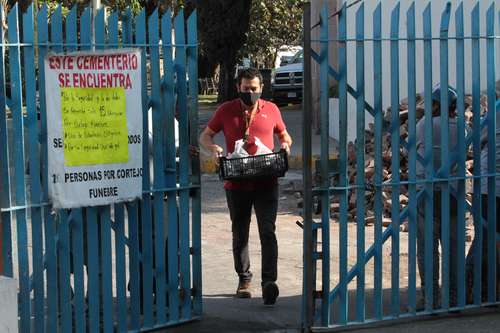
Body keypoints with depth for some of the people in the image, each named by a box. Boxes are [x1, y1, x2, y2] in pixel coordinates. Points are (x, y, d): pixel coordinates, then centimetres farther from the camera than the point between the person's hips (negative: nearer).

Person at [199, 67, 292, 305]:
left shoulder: (271, 109, 6)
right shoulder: (226, 111, 3)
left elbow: (284, 134, 21)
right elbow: (205, 136, 10)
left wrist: (286, 144, -3)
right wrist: (213, 148, -12)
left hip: (266, 182, -1)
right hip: (237, 183, 1)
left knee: (267, 232, -13)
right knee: (240, 234, 12)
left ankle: (269, 282, -18)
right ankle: (244, 279, 26)